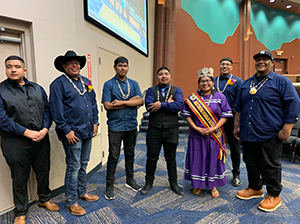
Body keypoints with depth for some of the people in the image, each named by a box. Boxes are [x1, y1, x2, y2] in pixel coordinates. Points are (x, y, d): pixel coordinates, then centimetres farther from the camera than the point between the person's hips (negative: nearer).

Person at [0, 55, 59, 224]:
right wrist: (27, 132, -17)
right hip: (15, 143, -3)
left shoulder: (37, 89, 9)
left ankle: (44, 199, 42)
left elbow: (47, 109, 5)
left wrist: (45, 129, -11)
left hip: (41, 139, 4)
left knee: (43, 172, 17)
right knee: (20, 178, 12)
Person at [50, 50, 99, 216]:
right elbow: (56, 110, -14)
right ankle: (72, 202, 18)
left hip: (87, 131, 7)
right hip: (72, 133, -7)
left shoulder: (86, 82, 12)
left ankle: (82, 192, 35)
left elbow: (93, 103, 16)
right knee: (74, 167, 2)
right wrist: (67, 130, -17)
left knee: (83, 164, 18)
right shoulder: (58, 84, -9)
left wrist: (95, 122, 10)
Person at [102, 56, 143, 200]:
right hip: (115, 126, -4)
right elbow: (107, 105, -13)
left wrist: (121, 102, -15)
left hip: (131, 125, 4)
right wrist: (130, 101, -10)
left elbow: (140, 101, -5)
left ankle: (130, 180, 33)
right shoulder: (109, 84, -2)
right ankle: (109, 186, 16)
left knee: (130, 154, 16)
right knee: (113, 156, 1)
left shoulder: (133, 84, 8)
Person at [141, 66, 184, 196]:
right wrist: (168, 103, -13)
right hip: (154, 130, 0)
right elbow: (149, 106, -15)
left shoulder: (177, 90, 3)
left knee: (171, 158, 14)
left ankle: (173, 183, 32)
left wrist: (161, 105, -19)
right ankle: (149, 182, 30)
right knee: (151, 158, 10)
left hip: (171, 130, 0)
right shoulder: (151, 91, 3)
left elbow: (179, 105, -17)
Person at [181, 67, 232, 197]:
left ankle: (213, 185, 28)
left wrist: (214, 128, -15)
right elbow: (187, 114, 1)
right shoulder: (192, 98, 2)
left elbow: (225, 115, -2)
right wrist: (196, 128, -12)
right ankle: (198, 185, 27)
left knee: (213, 159, 9)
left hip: (214, 136, 0)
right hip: (196, 135, 1)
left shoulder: (220, 97, 1)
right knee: (197, 159, 8)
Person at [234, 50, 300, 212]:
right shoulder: (247, 83, 14)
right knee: (251, 163, 15)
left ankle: (273, 195, 23)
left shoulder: (281, 81, -2)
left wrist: (286, 129, -13)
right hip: (248, 133, 6)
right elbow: (238, 106, 19)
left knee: (270, 166, 4)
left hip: (270, 135, -5)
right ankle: (255, 188, 35)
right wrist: (237, 126, 14)